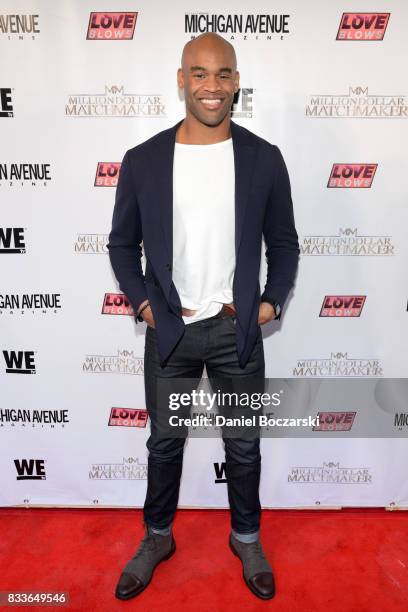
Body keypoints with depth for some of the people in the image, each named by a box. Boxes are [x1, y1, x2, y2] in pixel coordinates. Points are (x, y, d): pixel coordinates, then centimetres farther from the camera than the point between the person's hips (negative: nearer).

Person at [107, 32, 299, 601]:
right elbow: (123, 243, 6)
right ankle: (157, 537, 42)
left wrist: (271, 302, -5)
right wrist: (142, 303, -5)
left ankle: (247, 538, 42)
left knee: (243, 445, 15)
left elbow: (283, 242, 6)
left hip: (238, 330, 0)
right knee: (164, 442, 17)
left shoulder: (264, 159, -3)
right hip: (169, 330, 1)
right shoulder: (142, 160, -3)